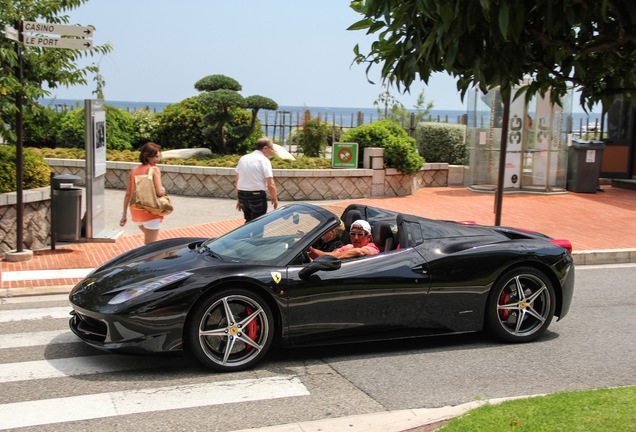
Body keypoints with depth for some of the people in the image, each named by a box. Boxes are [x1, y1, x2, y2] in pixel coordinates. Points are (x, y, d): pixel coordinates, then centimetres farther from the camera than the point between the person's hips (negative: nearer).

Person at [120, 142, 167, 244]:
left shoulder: (133, 170, 6)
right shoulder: (154, 169, -11)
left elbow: (128, 194, 6)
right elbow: (160, 192, -20)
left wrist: (124, 213, 12)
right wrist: (163, 189, 2)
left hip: (135, 211, 6)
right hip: (150, 212, -6)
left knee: (151, 237, 30)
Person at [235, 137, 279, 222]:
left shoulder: (243, 158, 10)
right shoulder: (264, 160, -9)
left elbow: (237, 181, 14)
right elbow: (271, 185, -14)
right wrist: (275, 198, 1)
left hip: (241, 194, 6)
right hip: (257, 195, -6)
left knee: (248, 222, 20)